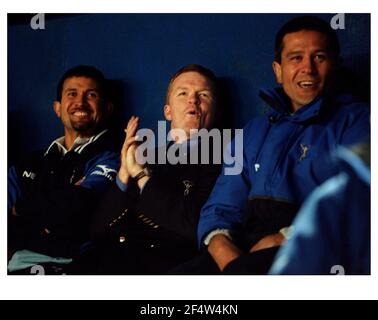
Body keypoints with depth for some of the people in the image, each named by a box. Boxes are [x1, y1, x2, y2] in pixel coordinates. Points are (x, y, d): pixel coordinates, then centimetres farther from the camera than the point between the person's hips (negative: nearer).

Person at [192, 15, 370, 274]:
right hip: (246, 251, 5)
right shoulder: (256, 130, 22)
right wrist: (225, 252, -8)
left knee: (242, 271, -34)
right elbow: (221, 207, 13)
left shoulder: (356, 120, 7)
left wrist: (282, 239, -15)